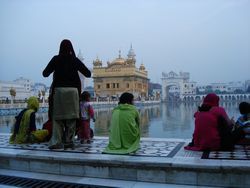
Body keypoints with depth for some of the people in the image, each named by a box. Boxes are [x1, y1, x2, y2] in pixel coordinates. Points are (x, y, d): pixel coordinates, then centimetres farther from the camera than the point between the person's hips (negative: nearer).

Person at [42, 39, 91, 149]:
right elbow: (88, 74, 5)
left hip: (59, 90, 0)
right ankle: (68, 141, 6)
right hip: (72, 90, 0)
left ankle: (56, 142, -4)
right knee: (71, 117, 7)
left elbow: (45, 74, 3)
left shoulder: (56, 59, 1)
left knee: (57, 117, 5)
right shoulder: (75, 60, 3)